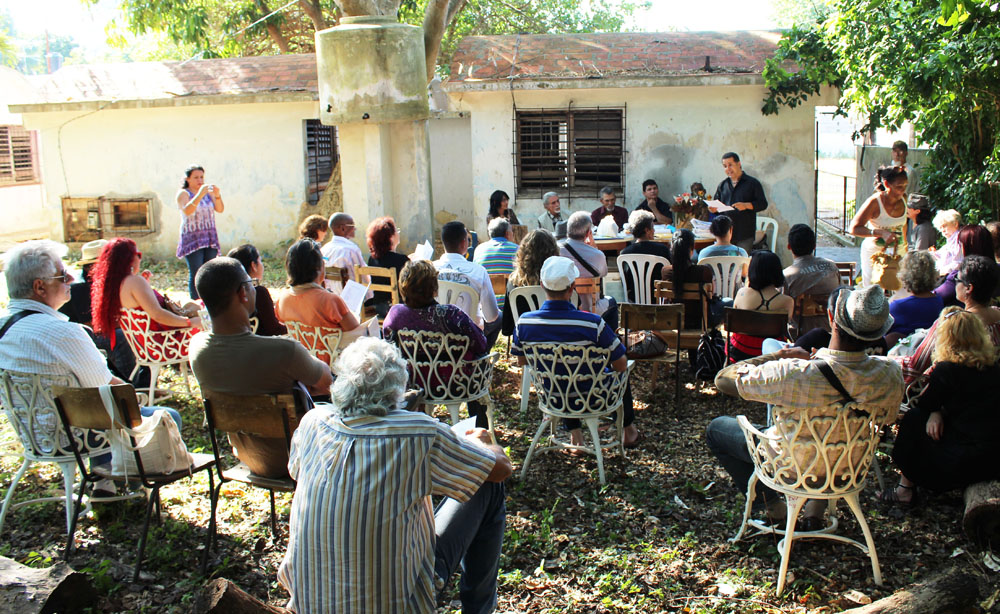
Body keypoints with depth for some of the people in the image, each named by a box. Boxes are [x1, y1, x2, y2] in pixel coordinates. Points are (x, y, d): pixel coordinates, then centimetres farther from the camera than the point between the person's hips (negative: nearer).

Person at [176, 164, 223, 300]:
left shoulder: (208, 192, 11)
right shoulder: (183, 194, -1)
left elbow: (220, 209, -1)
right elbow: (187, 210, -20)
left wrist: (217, 196, -19)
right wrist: (200, 194, -30)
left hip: (210, 238, 4)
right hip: (192, 239, -4)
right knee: (196, 274, -10)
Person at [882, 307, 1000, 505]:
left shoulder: (946, 370, -14)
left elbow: (923, 404, 1)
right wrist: (937, 412, 4)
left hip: (966, 464, -8)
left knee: (912, 420, 11)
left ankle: (906, 490, 18)